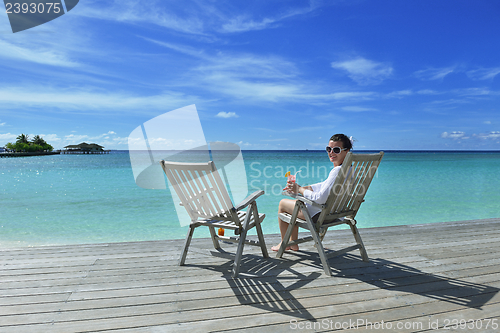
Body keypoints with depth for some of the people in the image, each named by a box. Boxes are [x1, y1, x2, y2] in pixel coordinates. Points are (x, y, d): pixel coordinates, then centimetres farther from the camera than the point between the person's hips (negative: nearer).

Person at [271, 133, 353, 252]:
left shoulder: (338, 170, -29)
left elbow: (320, 199, -32)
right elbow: (324, 185, 12)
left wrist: (300, 190, -16)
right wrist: (300, 187, 5)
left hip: (321, 214, -10)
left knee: (282, 203, 11)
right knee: (296, 201, 30)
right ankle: (293, 243, 35)